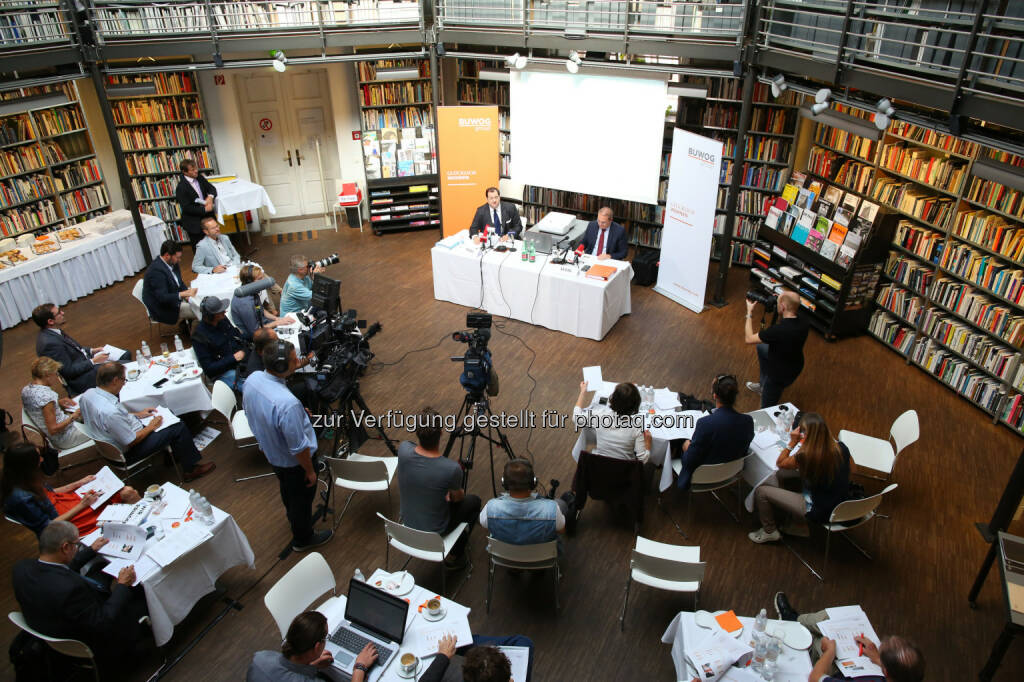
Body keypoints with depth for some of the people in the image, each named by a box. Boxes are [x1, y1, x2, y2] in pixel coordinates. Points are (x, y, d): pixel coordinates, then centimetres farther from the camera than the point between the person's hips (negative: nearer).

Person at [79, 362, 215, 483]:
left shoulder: (89, 393, -10)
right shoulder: (110, 412, -38)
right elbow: (131, 442, -26)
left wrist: (136, 414, 8)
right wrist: (151, 427, -11)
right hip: (128, 452, -10)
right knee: (179, 428, -6)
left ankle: (174, 456, 31)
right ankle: (190, 469, 13)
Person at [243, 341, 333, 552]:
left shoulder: (252, 380, -18)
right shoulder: (287, 404, -43)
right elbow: (298, 448, -30)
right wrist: (310, 470, -13)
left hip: (270, 451, 7)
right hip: (292, 462, -7)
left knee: (286, 488, 34)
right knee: (302, 498, 20)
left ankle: (292, 517, 62)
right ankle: (303, 539, 45)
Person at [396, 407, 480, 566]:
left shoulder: (403, 450, -25)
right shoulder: (452, 469, -33)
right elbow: (457, 498, -8)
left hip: (407, 524, 4)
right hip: (435, 532, -4)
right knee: (473, 501, 21)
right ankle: (455, 554, 23)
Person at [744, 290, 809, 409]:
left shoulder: (779, 330, -37)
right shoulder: (801, 323, -15)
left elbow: (749, 338, -24)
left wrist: (749, 313, -13)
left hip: (781, 374, -7)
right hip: (796, 367, 7)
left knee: (767, 409, 16)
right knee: (761, 347, 30)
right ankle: (763, 385, 41)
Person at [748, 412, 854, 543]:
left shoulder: (804, 457, -28)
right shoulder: (840, 448, -13)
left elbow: (780, 463, -6)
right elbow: (853, 469, 10)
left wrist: (792, 442, -12)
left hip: (819, 513, -6)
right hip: (842, 507, 6)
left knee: (761, 491, 4)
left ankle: (769, 532, 26)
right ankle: (799, 525, 34)